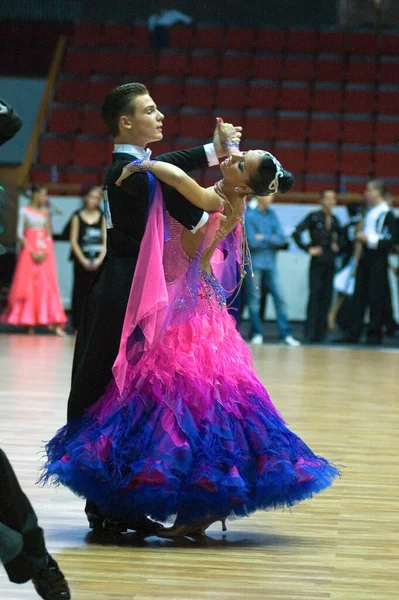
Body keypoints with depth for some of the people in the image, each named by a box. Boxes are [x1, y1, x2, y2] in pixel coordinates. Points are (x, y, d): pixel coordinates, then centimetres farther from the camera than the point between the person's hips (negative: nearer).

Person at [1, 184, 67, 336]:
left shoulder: (45, 212, 11)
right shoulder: (24, 211, 1)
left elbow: (49, 235, 9)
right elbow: (20, 234, -4)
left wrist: (45, 252, -7)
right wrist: (32, 252, -12)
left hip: (45, 253, 3)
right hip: (29, 251, -3)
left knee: (48, 285, -4)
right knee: (28, 285, -4)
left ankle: (54, 323, -10)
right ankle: (29, 323, -2)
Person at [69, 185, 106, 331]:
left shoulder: (103, 217, 8)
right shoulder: (78, 217, 5)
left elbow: (106, 241, 5)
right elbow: (74, 241, 1)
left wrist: (100, 259, -9)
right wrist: (83, 261, -8)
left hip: (98, 262, 1)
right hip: (81, 261, -1)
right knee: (80, 293, 0)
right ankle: (79, 326, 6)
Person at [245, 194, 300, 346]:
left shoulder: (272, 215, 9)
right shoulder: (249, 216, -4)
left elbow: (281, 239, 2)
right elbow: (252, 242, -12)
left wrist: (264, 238, -8)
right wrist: (272, 240, -2)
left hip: (270, 264, 4)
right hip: (254, 264, -4)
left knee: (279, 297, -2)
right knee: (254, 299, 0)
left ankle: (286, 334, -2)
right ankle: (257, 334, 10)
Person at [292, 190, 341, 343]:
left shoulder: (334, 220, 11)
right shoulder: (313, 217, -5)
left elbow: (340, 236, 29)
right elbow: (296, 233, -12)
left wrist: (337, 246, 10)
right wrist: (308, 249, -14)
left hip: (330, 262, 5)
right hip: (317, 262, -5)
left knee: (326, 296, 4)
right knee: (315, 294, -9)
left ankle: (320, 331, 9)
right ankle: (310, 332, -8)